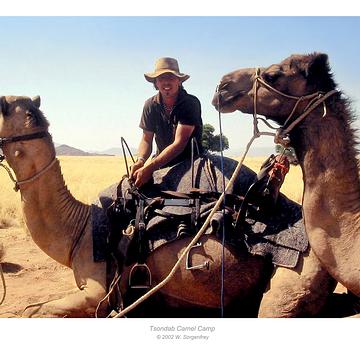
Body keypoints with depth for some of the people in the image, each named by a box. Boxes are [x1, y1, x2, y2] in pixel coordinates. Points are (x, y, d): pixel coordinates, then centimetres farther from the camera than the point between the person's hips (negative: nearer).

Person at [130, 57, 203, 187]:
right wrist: (140, 161, -20)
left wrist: (149, 168, -30)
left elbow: (179, 143, -22)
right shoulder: (151, 105, -1)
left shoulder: (191, 103, -16)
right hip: (162, 164, 4)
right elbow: (146, 140, 4)